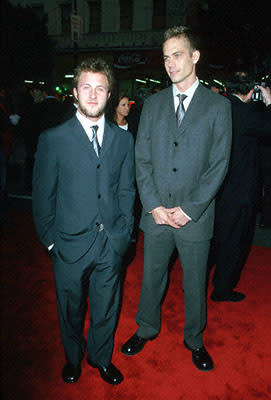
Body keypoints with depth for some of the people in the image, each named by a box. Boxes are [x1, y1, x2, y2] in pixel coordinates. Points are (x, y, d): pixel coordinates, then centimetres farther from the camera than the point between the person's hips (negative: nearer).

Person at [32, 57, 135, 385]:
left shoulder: (123, 139, 4)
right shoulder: (53, 139, -5)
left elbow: (126, 190, 8)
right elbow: (42, 195, -2)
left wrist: (123, 232, 3)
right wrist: (50, 240, -3)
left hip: (111, 246, 2)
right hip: (71, 244, -2)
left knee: (106, 309, 17)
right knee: (71, 309, 18)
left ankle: (101, 358, 45)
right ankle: (73, 358, 46)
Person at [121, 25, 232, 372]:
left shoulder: (218, 105, -2)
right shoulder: (153, 104, 7)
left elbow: (219, 165, -6)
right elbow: (142, 159, 3)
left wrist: (188, 209, -13)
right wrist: (153, 206, -7)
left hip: (195, 216, -2)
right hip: (156, 213, 2)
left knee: (194, 282, 14)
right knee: (151, 276, 17)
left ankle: (194, 339, 38)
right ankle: (147, 329, 42)